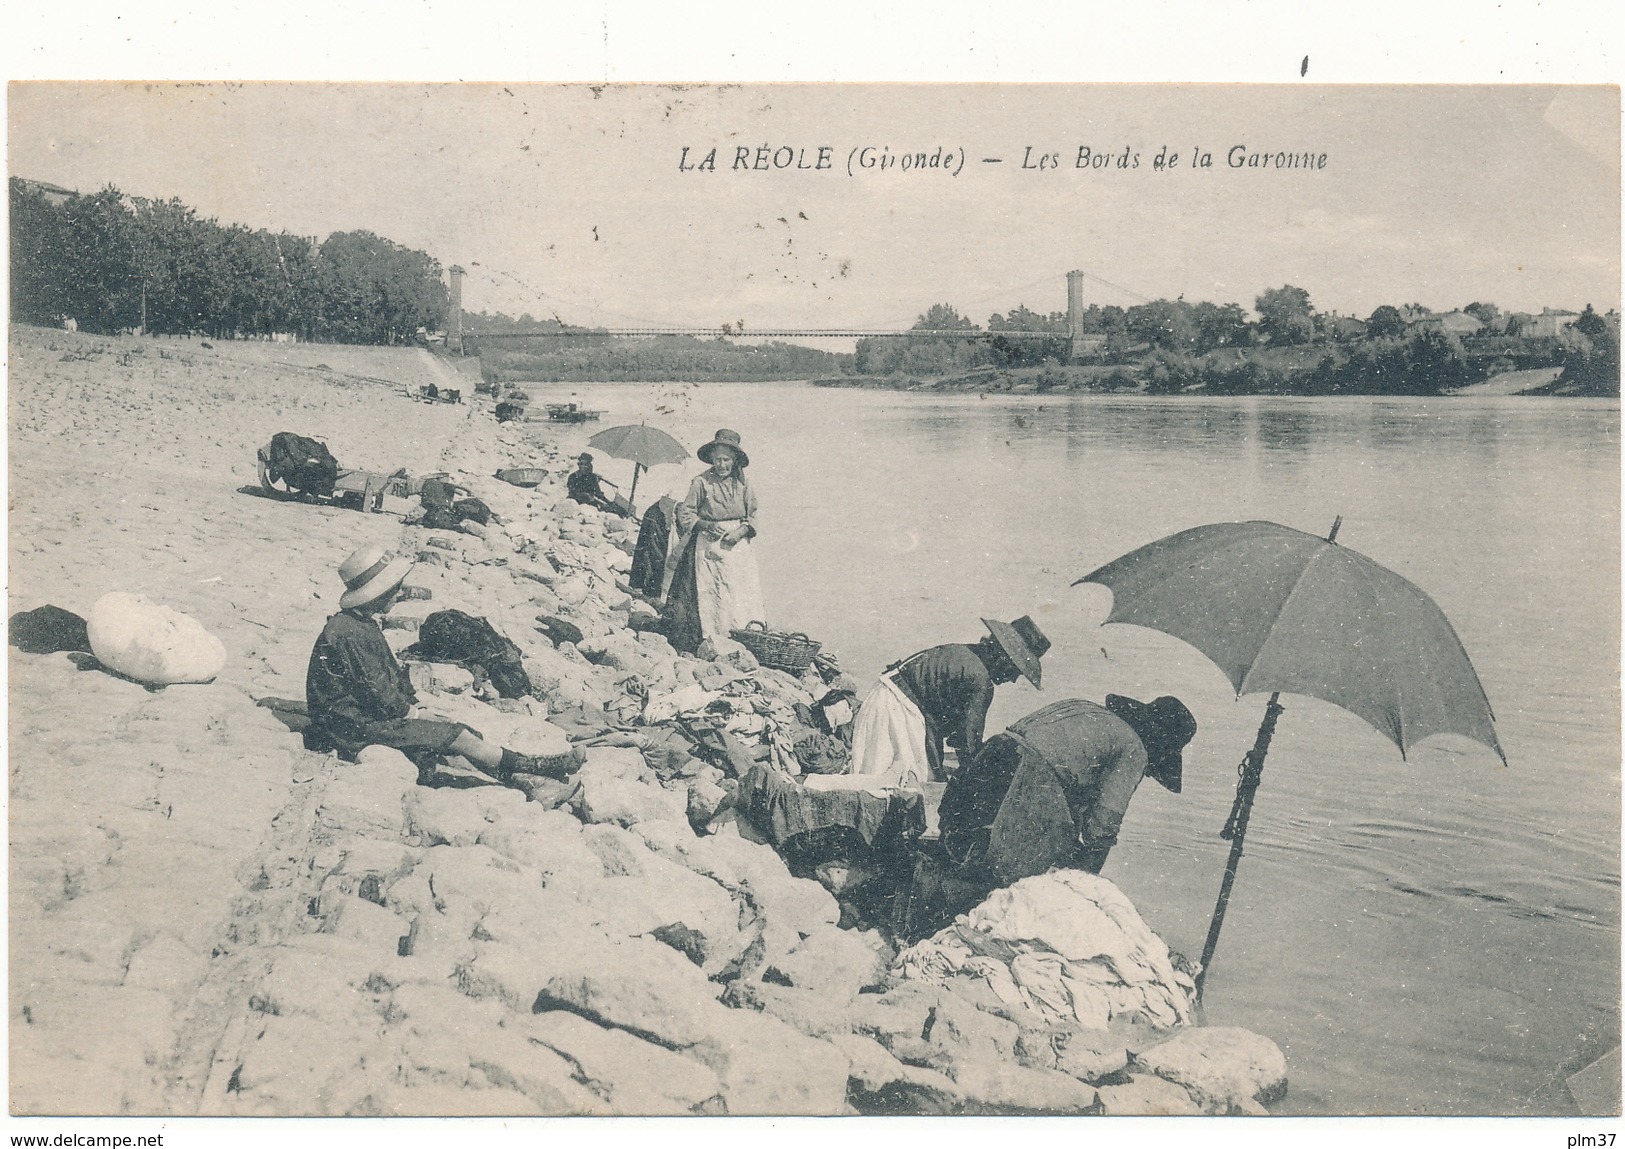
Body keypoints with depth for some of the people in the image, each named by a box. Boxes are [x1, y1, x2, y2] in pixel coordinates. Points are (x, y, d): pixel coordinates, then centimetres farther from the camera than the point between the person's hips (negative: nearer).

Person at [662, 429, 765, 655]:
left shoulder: (742, 483, 6)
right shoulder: (701, 482, -2)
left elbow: (752, 516, 12)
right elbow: (685, 514, 1)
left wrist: (740, 531, -6)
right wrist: (707, 525, -13)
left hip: (737, 545, 3)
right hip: (708, 546, -2)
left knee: (743, 591, -5)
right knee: (708, 592, -7)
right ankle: (710, 640, -6)